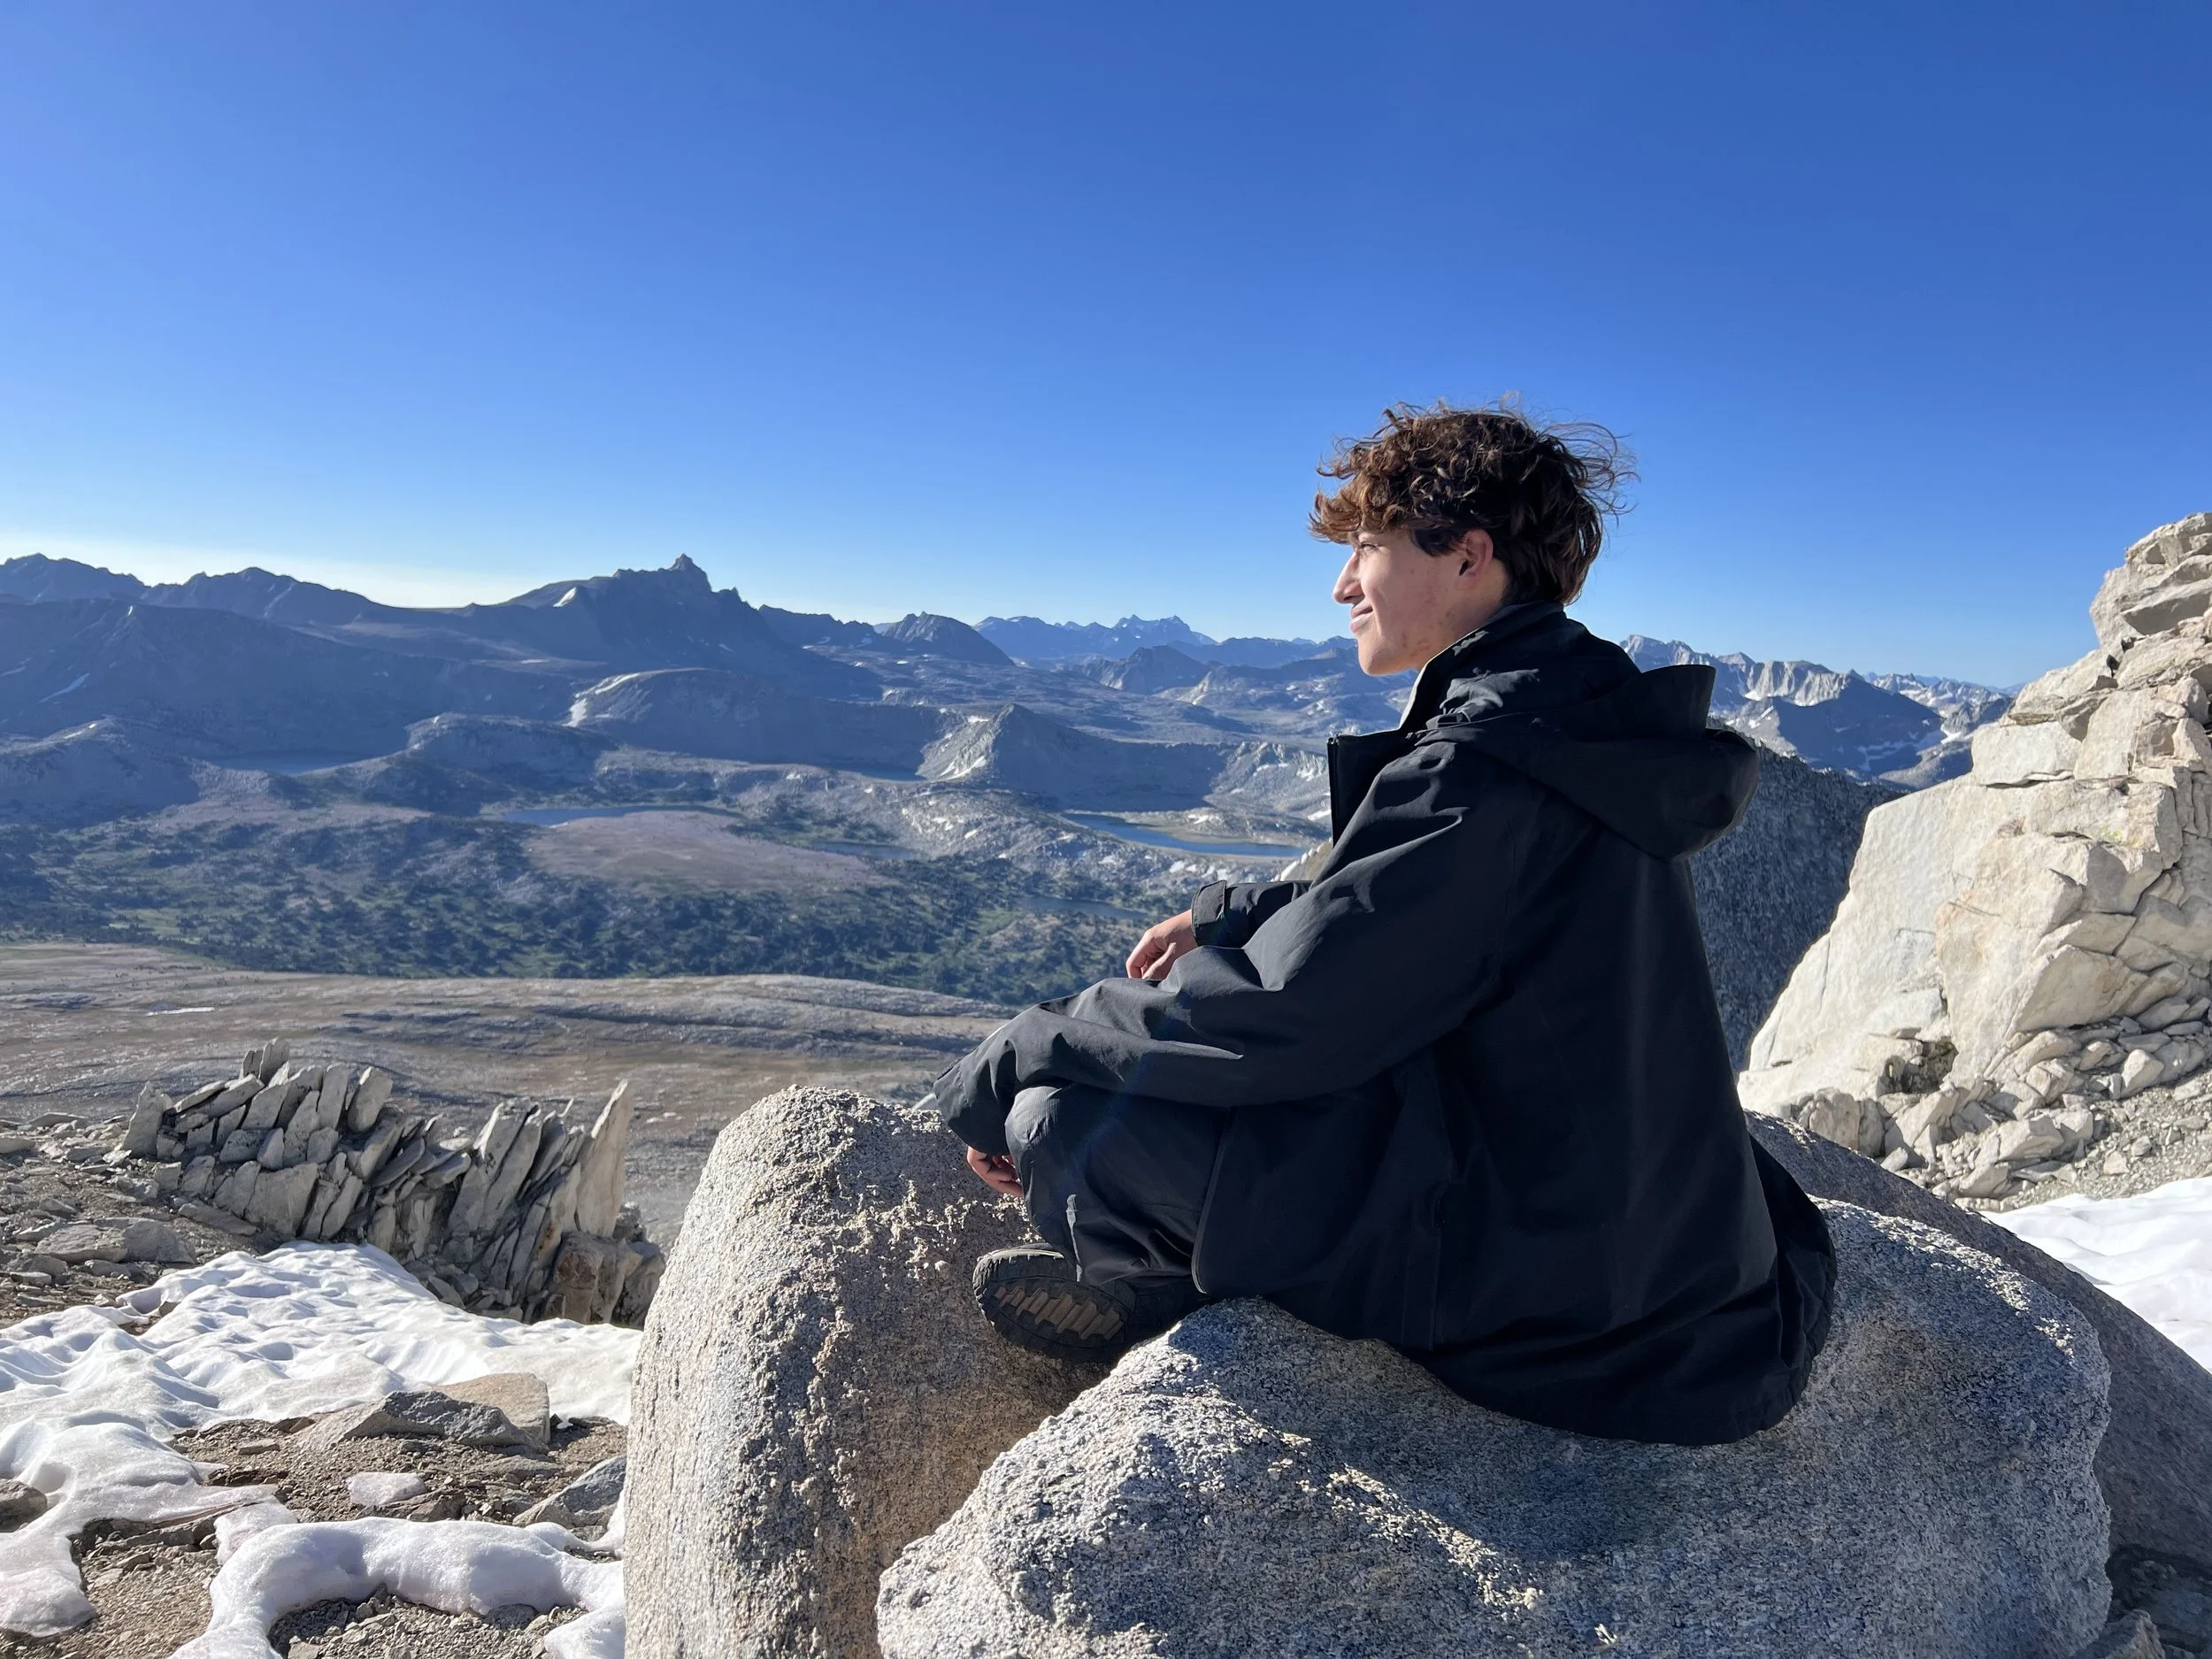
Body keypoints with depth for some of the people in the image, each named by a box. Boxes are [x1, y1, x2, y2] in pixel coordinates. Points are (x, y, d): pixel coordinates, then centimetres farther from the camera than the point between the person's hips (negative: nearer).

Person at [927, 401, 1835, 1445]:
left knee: (1070, 1113, -17)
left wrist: (1001, 1073, -13)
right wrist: (1233, 916, 10)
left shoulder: (1486, 763, -25)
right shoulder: (1582, 716, 7)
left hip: (1550, 1290, -10)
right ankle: (1164, 1277, 20)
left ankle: (1156, 1299, 15)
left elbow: (1278, 1014, -25)